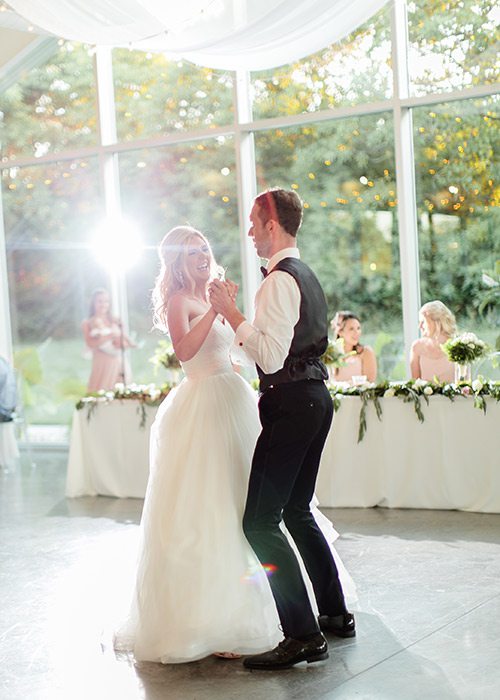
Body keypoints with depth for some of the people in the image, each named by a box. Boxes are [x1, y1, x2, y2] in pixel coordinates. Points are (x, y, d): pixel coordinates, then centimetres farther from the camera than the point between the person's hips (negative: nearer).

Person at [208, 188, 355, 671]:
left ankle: (303, 635, -9)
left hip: (291, 404, -10)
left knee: (260, 523, -9)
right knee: (297, 513, 19)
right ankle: (335, 614, 27)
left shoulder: (279, 281, -16)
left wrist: (231, 313, -16)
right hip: (315, 397, 10)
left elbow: (271, 357, -23)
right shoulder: (306, 275, 17)